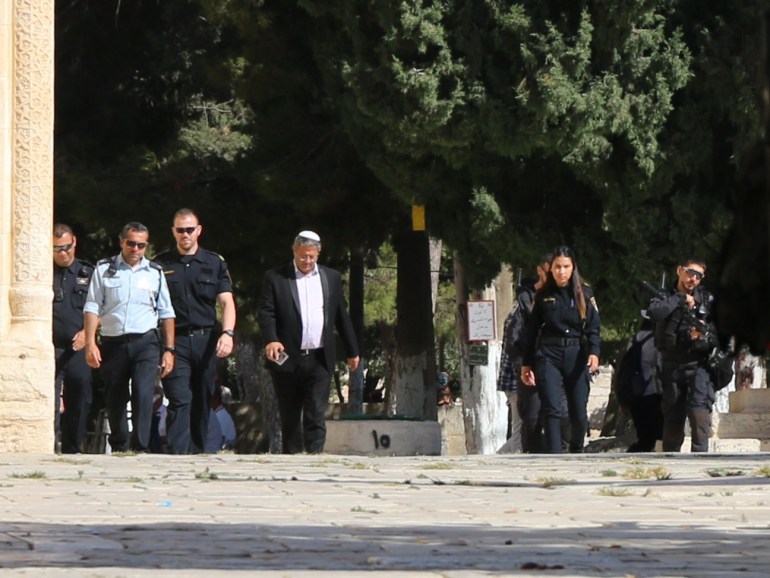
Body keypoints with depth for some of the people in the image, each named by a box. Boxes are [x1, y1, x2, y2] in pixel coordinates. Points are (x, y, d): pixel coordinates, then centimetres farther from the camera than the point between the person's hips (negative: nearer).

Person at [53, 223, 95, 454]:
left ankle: (73, 450, 9)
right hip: (49, 348, -2)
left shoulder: (88, 273, 12)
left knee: (79, 402, 2)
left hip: (79, 349, 2)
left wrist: (87, 333, -5)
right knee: (49, 403, -9)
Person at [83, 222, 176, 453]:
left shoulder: (155, 272, 10)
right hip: (113, 344, 0)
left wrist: (169, 350, 6)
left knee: (143, 395, -17)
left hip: (145, 341, 0)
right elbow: (92, 308, 2)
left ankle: (140, 448, -17)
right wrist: (90, 344, -8)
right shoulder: (104, 269, 5)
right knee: (114, 401, 7)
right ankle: (119, 449, 22)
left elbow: (166, 313, 12)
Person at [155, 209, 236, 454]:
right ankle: (178, 455, -20)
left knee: (202, 403, 6)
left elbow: (226, 302, 4)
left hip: (206, 340, 2)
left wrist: (228, 333, -13)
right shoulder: (160, 265, 7)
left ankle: (197, 453, 13)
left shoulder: (215, 263, 10)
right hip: (175, 341, -2)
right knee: (180, 401, -14)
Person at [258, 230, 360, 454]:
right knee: (290, 416, 6)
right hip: (287, 359, -1)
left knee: (316, 415, -6)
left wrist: (352, 351, 15)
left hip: (319, 360, 1)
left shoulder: (331, 278, 11)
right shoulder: (275, 278, 2)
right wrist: (271, 340, -23)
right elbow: (266, 312, -6)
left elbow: (341, 316, 14)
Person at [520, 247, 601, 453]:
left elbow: (593, 326, 0)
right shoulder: (543, 296, 8)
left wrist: (594, 352, -17)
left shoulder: (584, 293, 6)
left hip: (576, 356, 0)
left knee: (579, 413, 2)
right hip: (548, 355, 0)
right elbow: (531, 331, 11)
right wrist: (526, 364, 8)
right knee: (552, 409, -12)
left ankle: (577, 453, 24)